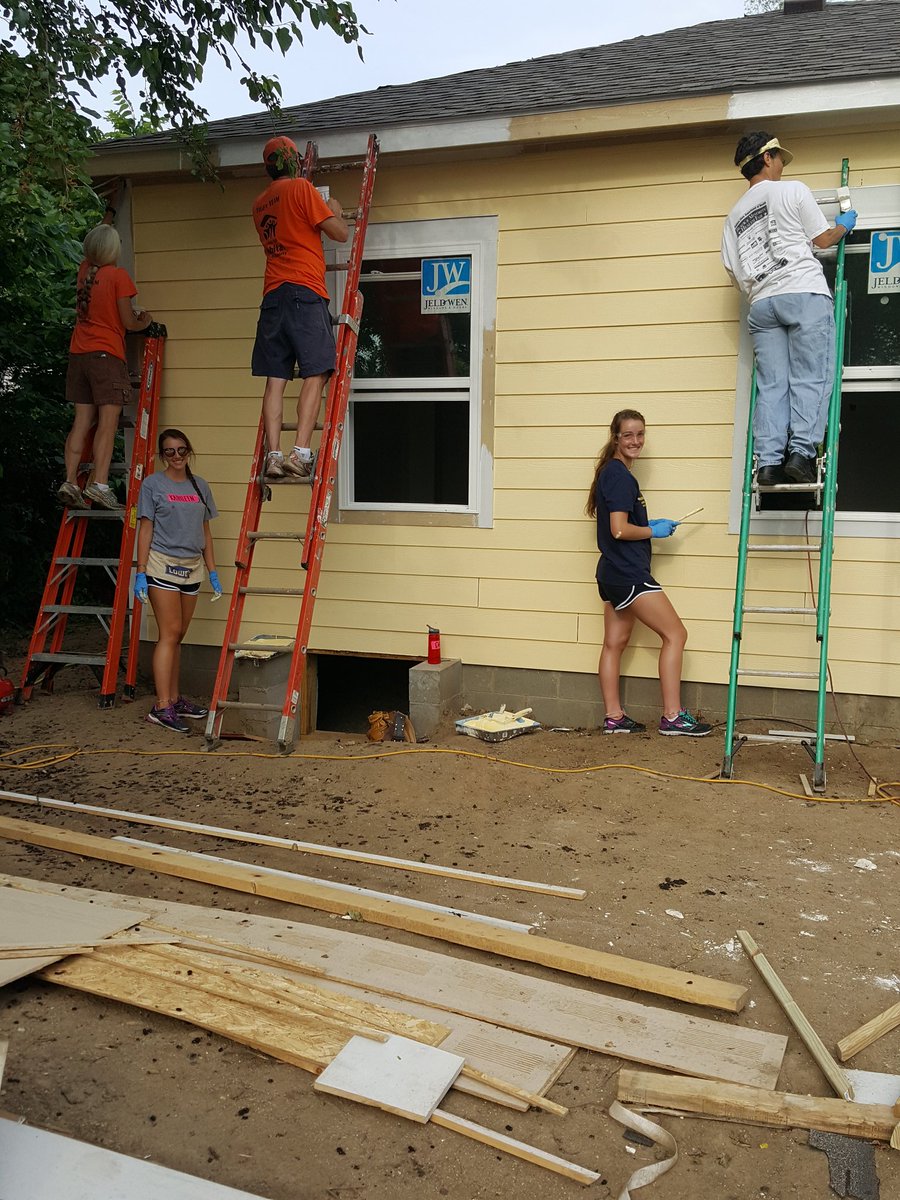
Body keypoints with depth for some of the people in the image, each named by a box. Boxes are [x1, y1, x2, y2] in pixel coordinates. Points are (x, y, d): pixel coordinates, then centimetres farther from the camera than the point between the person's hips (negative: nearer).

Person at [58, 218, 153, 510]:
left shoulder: (85, 270, 13)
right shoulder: (119, 275, -6)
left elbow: (93, 250, 36)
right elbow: (128, 322, -6)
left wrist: (107, 217, 50)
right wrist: (144, 321, 16)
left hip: (78, 354, 6)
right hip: (107, 355, -6)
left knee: (82, 421, 5)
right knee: (108, 422, -9)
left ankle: (70, 481, 0)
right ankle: (99, 484, -17)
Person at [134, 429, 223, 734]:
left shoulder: (199, 486, 13)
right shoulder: (152, 484, 0)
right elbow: (145, 529, -3)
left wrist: (213, 572, 14)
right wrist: (141, 572, -8)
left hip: (191, 568, 5)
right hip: (162, 565, -5)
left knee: (178, 637, 10)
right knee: (169, 634, -10)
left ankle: (174, 699, 17)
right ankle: (162, 707, -9)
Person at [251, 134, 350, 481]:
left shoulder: (260, 203, 22)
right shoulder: (301, 188, 0)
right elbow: (340, 233, -1)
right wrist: (335, 211, 20)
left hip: (273, 294, 7)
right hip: (304, 291, -6)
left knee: (275, 381, 1)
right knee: (315, 374, -8)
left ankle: (274, 455, -5)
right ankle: (301, 452, -18)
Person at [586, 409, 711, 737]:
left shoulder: (612, 472, 16)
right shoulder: (620, 476, -15)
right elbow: (619, 530, -22)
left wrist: (651, 525, 10)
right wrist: (654, 531, -7)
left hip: (613, 573, 10)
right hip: (628, 574, -10)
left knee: (615, 643, 11)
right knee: (675, 634, -5)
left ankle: (614, 718, 17)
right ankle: (672, 716, -2)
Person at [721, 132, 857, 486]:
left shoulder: (734, 216, 22)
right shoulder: (792, 190, 7)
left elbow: (735, 274, 18)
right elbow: (823, 239, 12)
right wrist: (844, 225, 31)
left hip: (761, 303, 5)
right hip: (804, 292, -5)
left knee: (771, 386, -1)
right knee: (811, 378, -6)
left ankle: (768, 461, -10)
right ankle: (801, 452, -17)